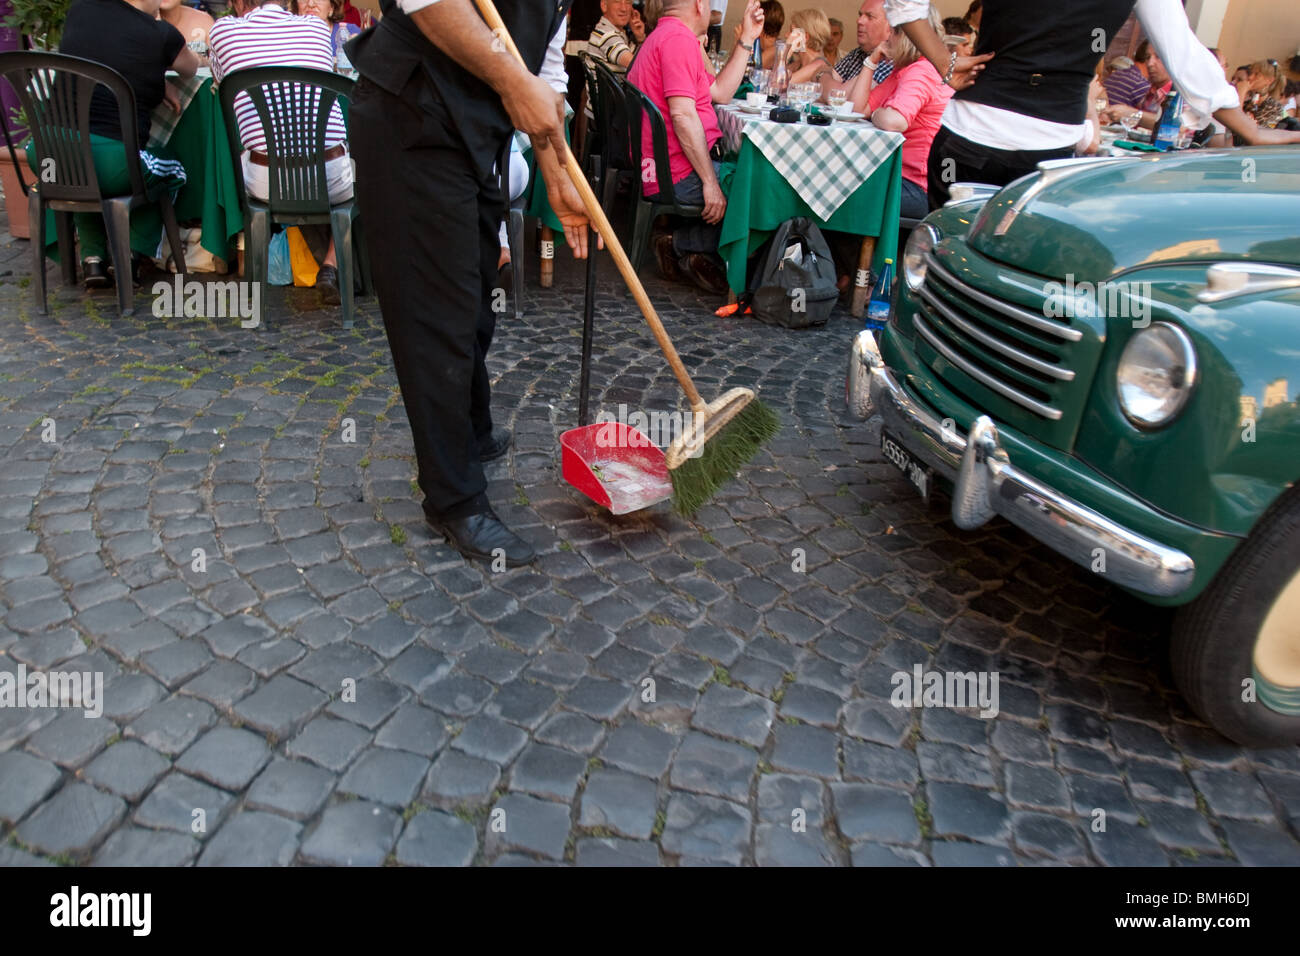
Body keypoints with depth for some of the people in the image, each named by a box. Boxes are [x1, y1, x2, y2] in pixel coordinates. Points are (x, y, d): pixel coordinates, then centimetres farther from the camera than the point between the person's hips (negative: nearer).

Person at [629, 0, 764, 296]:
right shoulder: (678, 38, -12)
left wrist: (747, 39, 19)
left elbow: (720, 92, 20)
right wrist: (710, 182, -21)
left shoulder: (663, 36, 22)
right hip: (679, 176, -11)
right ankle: (683, 245, -2)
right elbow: (682, 114, -22)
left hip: (657, 172, 11)